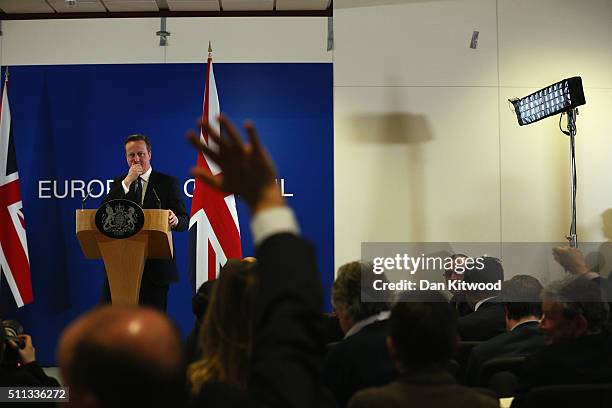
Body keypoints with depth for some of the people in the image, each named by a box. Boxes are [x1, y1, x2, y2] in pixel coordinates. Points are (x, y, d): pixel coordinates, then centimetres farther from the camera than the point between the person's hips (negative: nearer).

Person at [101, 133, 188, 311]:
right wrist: (127, 181, -11)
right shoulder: (119, 183, 12)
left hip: (155, 263, -2)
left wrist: (175, 221, -27)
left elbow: (184, 220, -2)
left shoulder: (168, 183, 4)